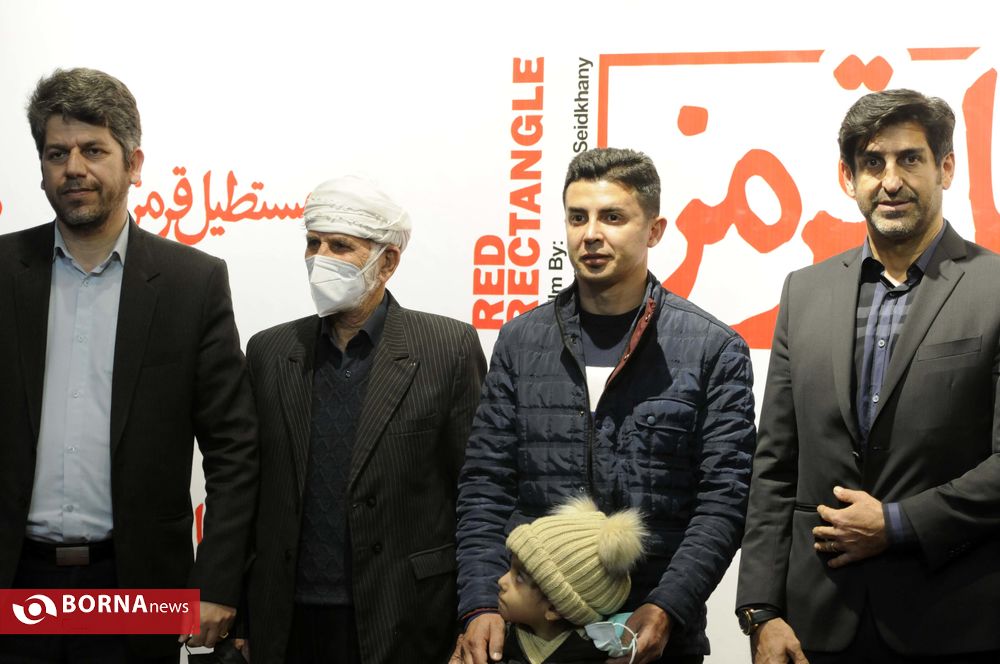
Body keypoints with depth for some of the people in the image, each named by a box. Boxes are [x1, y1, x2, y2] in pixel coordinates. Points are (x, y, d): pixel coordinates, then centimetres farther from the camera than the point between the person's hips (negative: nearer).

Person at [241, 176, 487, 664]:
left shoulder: (450, 348, -4)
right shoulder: (270, 352, 7)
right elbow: (252, 489, 9)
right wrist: (239, 613, 6)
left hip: (404, 624, -3)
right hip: (290, 624, 3)